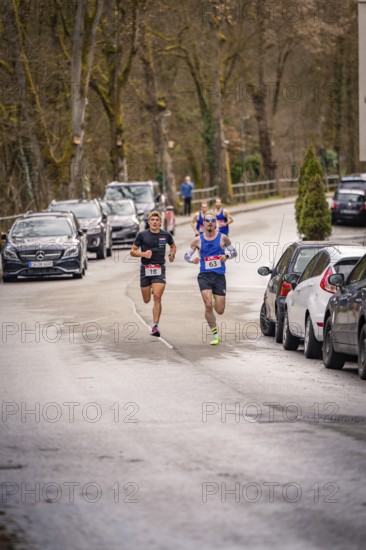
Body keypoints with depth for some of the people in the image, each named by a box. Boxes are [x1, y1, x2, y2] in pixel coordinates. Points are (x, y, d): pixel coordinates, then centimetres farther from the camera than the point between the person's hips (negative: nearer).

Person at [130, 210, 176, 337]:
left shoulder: (166, 235, 3)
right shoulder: (142, 235, -1)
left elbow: (173, 246, 24)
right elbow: (132, 251, 2)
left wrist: (172, 254, 4)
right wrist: (142, 254, -16)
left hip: (159, 269, -1)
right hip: (145, 269, 1)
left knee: (157, 297, -16)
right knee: (147, 300, 10)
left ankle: (155, 326, -14)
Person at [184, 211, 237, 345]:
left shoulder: (223, 238, 2)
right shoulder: (198, 240, 3)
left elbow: (234, 252, 12)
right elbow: (187, 255, 11)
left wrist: (226, 255, -10)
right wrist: (192, 260, -12)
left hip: (219, 276, 1)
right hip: (204, 276, -1)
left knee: (220, 310, 1)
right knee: (208, 305, -17)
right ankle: (215, 333, -2)